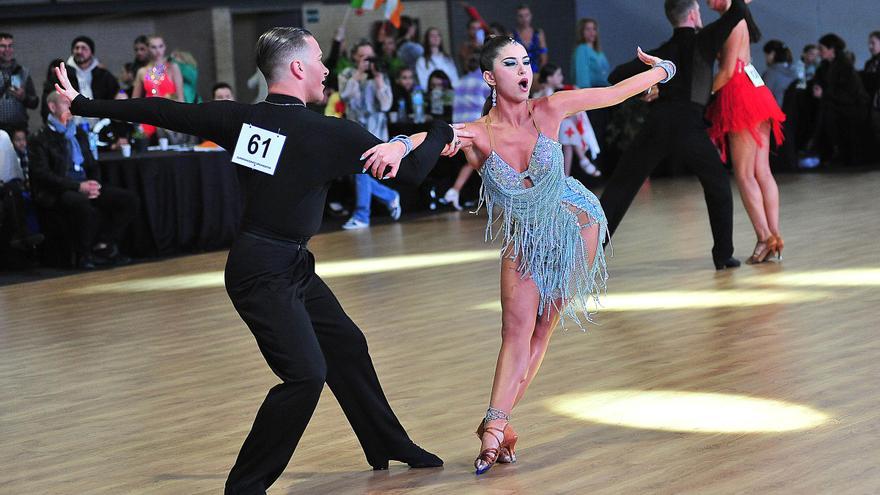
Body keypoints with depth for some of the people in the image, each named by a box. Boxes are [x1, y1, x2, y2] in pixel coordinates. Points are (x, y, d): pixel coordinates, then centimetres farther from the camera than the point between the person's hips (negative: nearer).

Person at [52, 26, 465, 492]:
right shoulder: (329, 133, -18)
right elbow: (410, 169, -12)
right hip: (264, 273, -9)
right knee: (306, 372, -14)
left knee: (346, 347, 18)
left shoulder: (240, 117, 0)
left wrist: (84, 105, 12)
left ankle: (389, 447, 33)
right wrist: (442, 131, 6)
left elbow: (160, 112, 3)